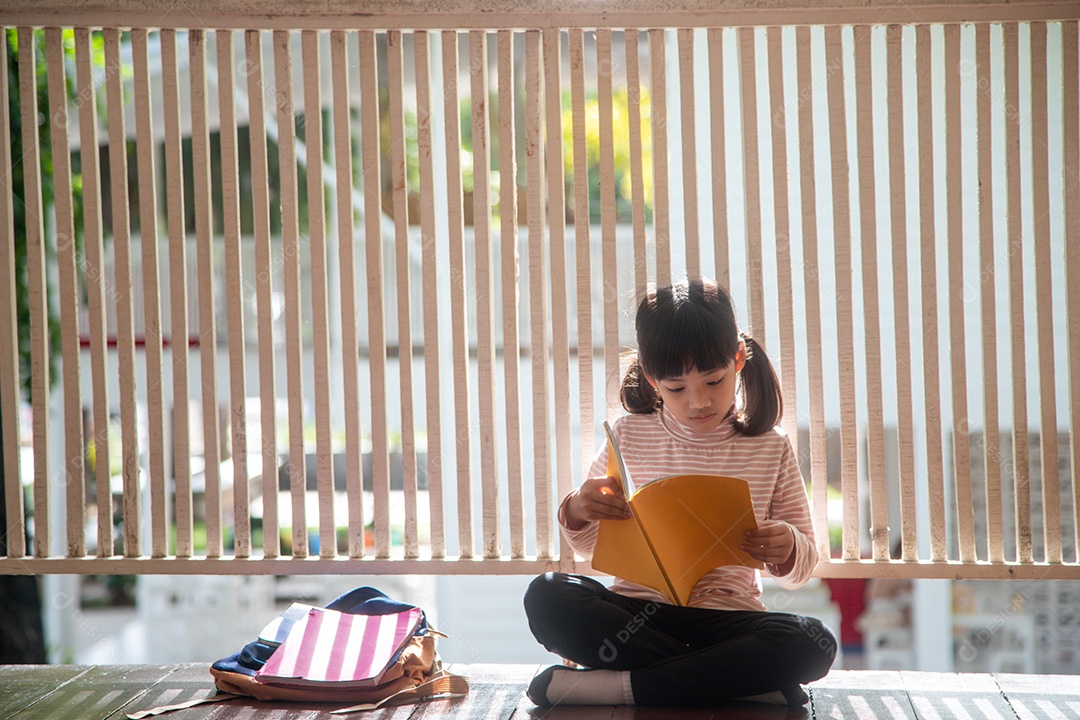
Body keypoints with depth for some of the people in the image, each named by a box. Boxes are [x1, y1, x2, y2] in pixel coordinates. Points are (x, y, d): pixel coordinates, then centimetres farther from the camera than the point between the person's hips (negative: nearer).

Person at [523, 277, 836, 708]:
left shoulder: (770, 449, 4)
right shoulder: (629, 437, 5)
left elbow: (801, 568, 10)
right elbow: (590, 546, 15)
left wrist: (786, 550, -15)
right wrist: (577, 513, -9)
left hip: (726, 615, -1)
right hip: (636, 611, 1)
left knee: (814, 643, -31)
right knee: (548, 597, -28)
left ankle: (618, 684, -28)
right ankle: (743, 679, -25)